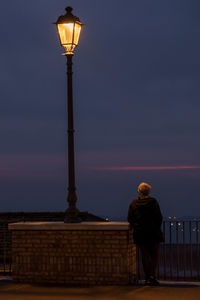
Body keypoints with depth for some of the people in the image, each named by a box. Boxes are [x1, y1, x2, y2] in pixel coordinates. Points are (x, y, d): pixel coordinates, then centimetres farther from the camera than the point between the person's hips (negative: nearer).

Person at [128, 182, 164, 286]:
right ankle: (152, 275, -7)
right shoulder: (153, 201, -6)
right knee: (154, 254, 8)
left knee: (145, 255, 8)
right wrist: (157, 228, 5)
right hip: (153, 232, -3)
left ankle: (147, 278, 8)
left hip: (139, 233, 3)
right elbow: (159, 217, -8)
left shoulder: (133, 203, 4)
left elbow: (129, 218, 6)